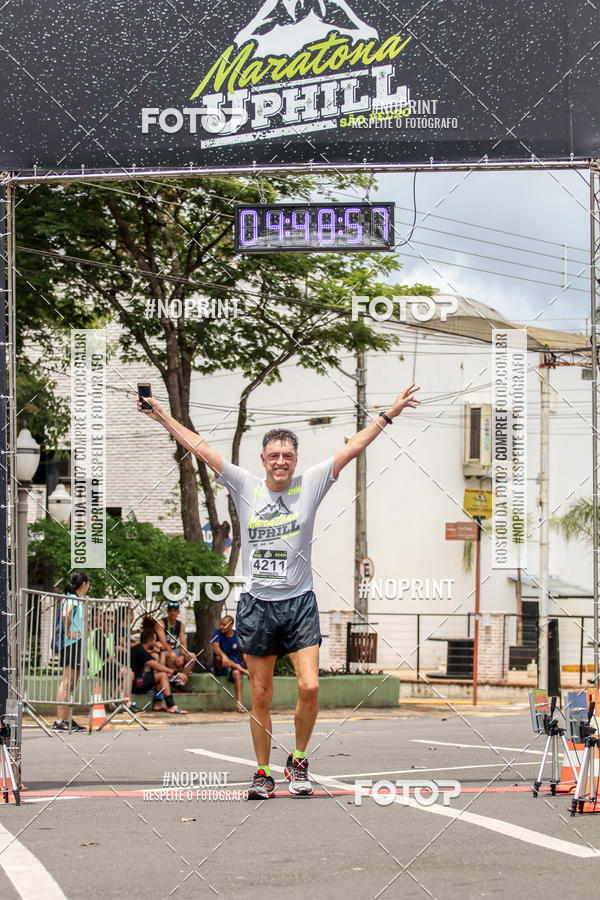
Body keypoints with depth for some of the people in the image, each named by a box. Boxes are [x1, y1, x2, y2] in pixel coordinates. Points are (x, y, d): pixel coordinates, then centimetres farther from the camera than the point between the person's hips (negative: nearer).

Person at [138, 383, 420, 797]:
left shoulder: (311, 484, 2)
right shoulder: (245, 486, 4)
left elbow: (354, 446, 2)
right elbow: (201, 448, 7)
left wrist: (389, 414, 1)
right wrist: (163, 417, 8)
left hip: (299, 603, -1)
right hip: (257, 605, 1)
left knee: (310, 687, -13)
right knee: (260, 697, 5)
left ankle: (299, 761, 8)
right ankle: (264, 773, 17)